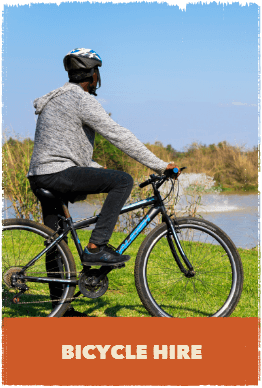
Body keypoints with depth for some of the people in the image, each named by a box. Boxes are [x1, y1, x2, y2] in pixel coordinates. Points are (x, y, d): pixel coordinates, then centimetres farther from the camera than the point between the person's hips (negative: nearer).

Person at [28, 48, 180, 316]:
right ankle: (95, 248, -14)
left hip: (41, 178, 10)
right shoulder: (82, 99, -9)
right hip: (58, 174, -10)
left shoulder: (57, 100, 22)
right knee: (123, 181, -12)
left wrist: (99, 171, 26)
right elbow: (119, 136, -12)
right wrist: (160, 166, -9)